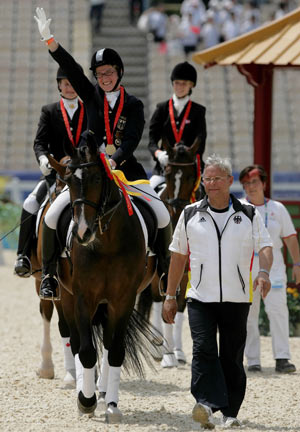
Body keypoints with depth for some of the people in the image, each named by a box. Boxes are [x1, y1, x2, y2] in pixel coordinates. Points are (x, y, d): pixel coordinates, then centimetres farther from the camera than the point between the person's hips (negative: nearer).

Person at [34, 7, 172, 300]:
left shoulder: (133, 105, 3)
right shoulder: (91, 96, 5)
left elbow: (131, 140, -10)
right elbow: (70, 67, -7)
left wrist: (114, 160, -29)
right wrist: (48, 39, -19)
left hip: (124, 166, 0)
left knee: (162, 215, -14)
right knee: (52, 216, -16)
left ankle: (166, 268, 7)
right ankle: (49, 274, -1)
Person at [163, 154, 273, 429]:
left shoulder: (249, 215, 7)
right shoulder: (190, 215, 9)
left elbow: (265, 247, -2)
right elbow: (178, 256, 13)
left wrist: (264, 272, -24)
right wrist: (170, 296, 11)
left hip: (237, 299, 0)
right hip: (200, 297, 0)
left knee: (232, 356, 4)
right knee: (204, 349, -19)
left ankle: (231, 412, 14)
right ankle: (207, 405, -30)